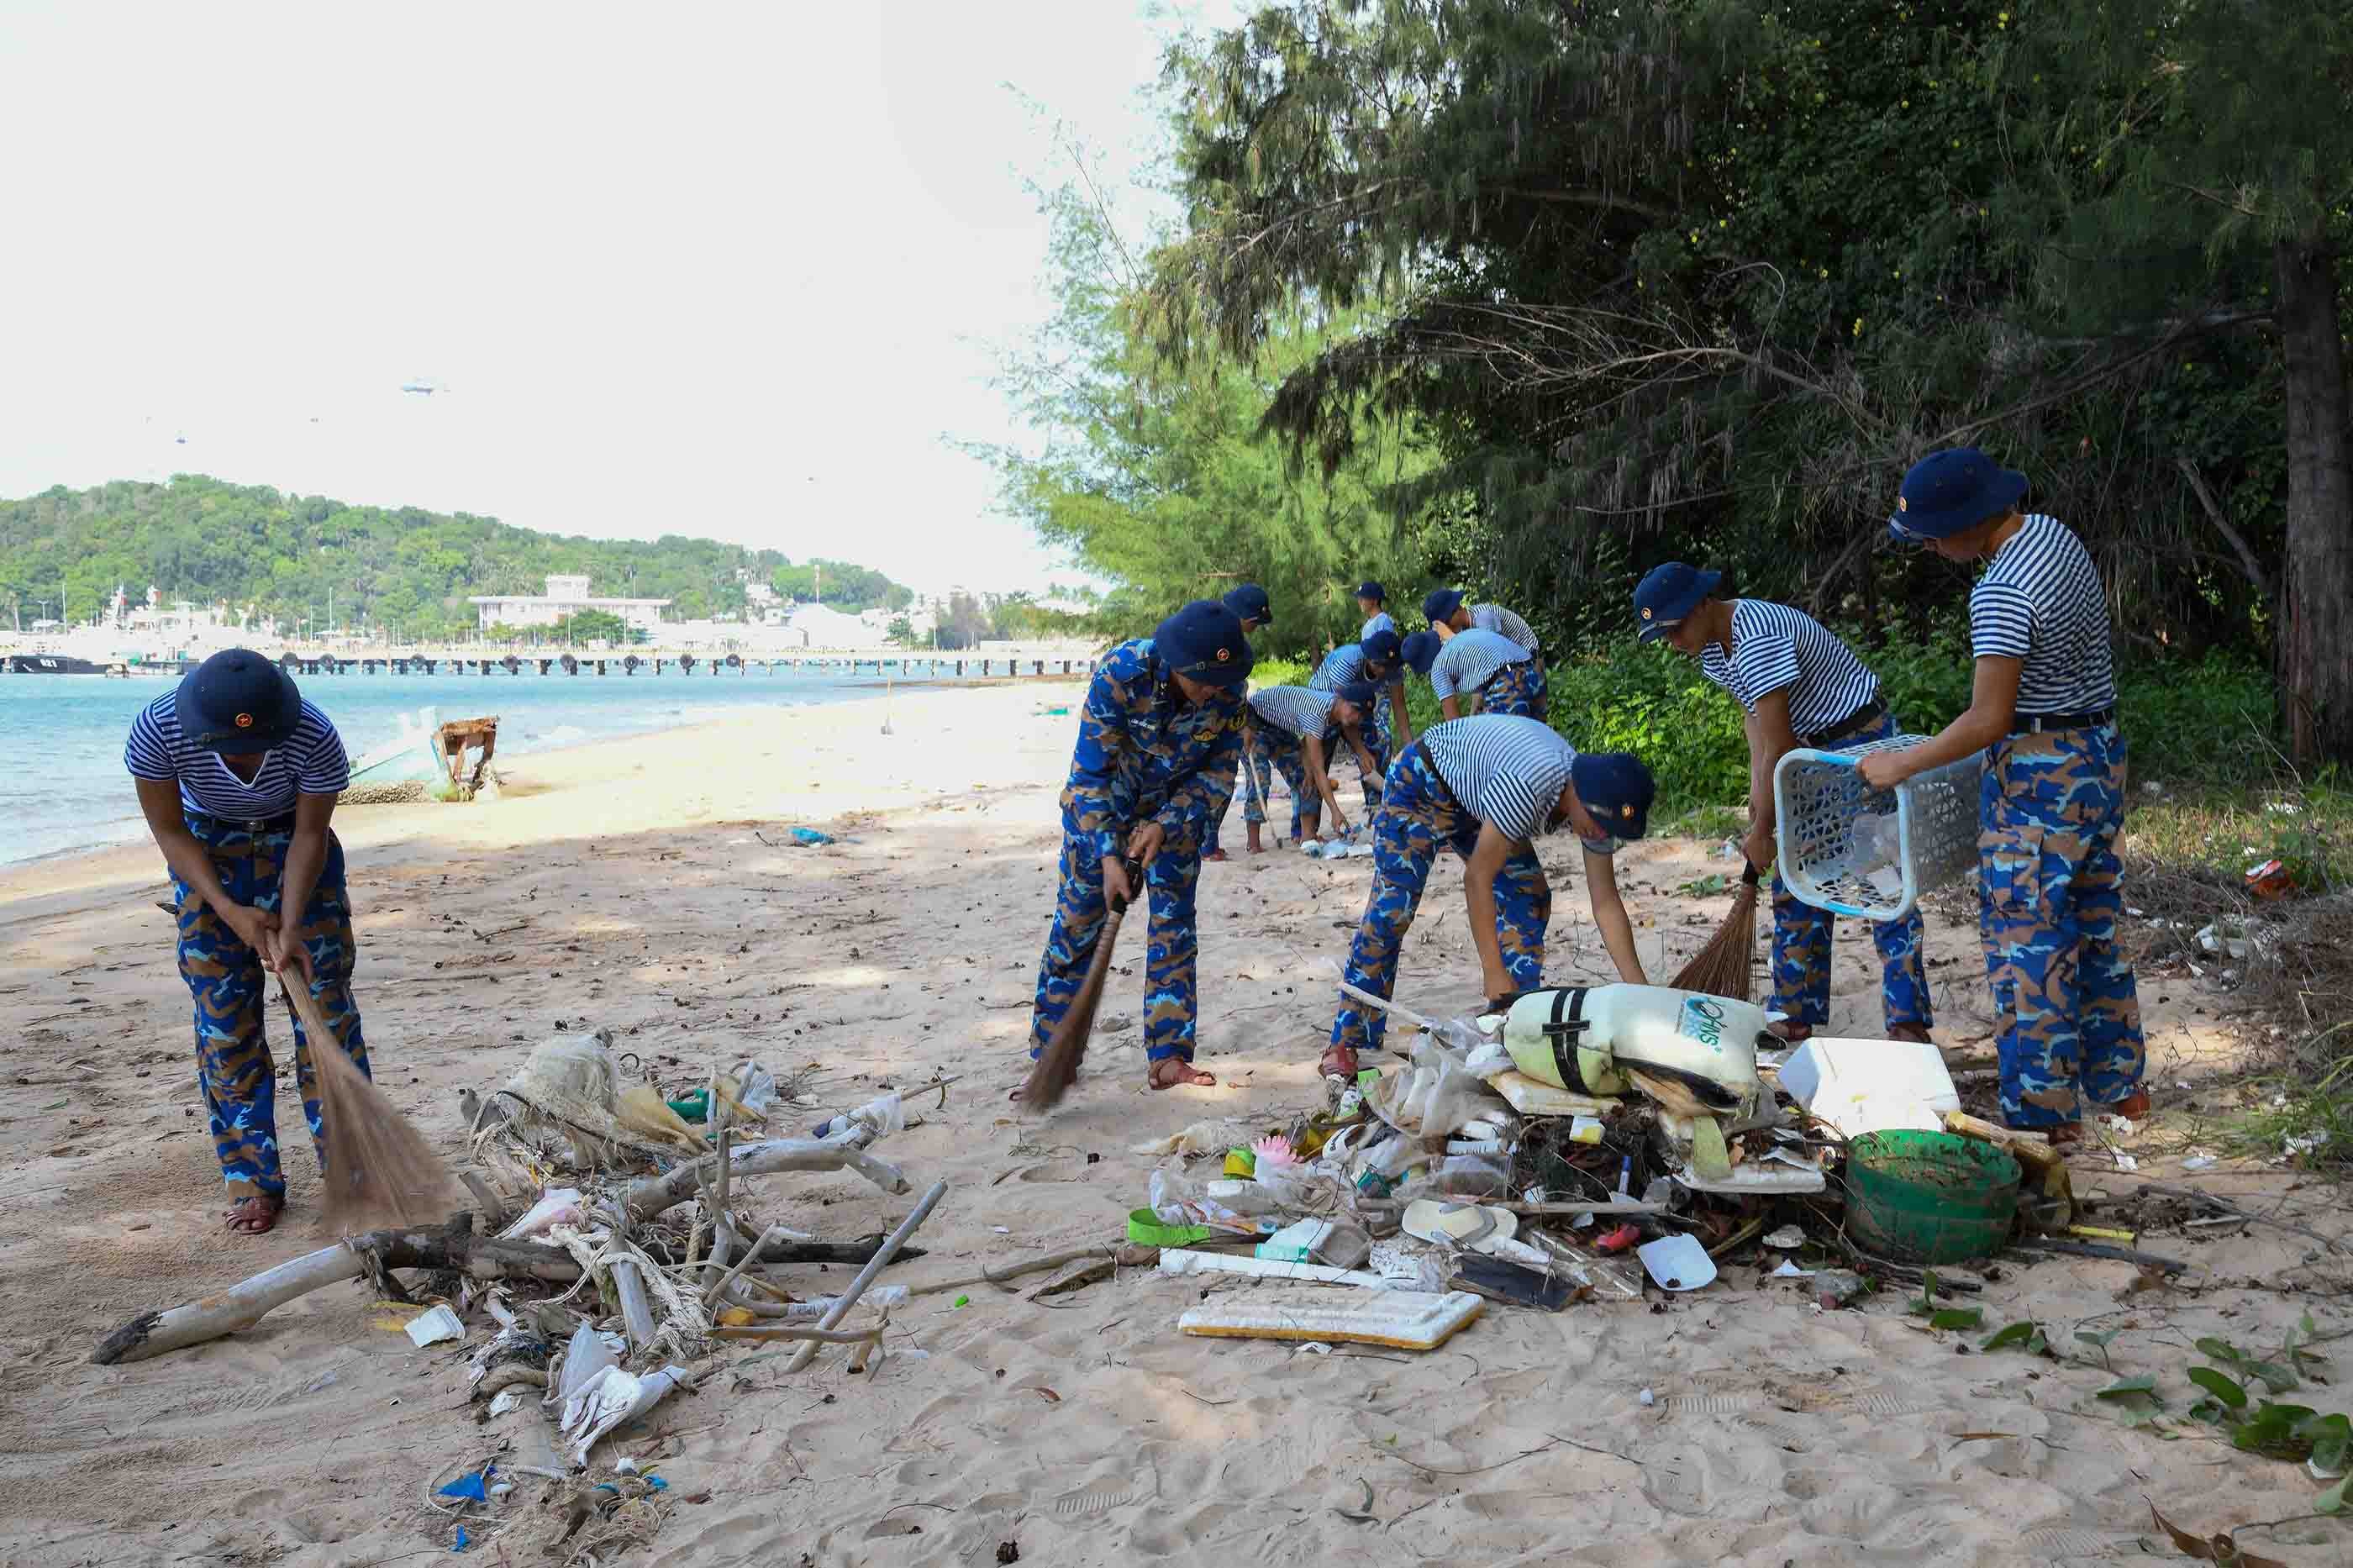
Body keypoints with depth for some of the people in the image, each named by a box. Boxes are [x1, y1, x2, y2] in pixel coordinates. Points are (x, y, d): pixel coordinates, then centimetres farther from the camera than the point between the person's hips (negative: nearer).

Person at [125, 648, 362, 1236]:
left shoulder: (314, 736, -32)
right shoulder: (157, 730, -30)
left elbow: (311, 834, -18)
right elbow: (170, 831, -16)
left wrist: (291, 926, -28)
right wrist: (230, 910, -25)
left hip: (295, 843, -1)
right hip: (207, 851, 1)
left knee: (327, 1004, -5)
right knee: (225, 1021, -1)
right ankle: (253, 1180, 9)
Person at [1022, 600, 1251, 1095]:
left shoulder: (1227, 692, -24)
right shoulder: (1120, 672, -33)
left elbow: (1217, 774, -12)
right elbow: (1092, 772, -27)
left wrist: (1164, 826, -25)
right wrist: (1108, 854, -33)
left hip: (1176, 810, 3)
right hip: (1101, 806, -2)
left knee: (1175, 924, 1)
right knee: (1076, 923, 0)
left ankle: (1167, 1057, 10)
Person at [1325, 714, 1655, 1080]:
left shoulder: (1598, 804, -18)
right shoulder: (1526, 787, -41)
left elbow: (1606, 903, -12)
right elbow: (1477, 879, -36)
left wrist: (1640, 991, -18)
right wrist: (1494, 975, -34)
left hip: (1478, 794, 7)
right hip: (1424, 782, -7)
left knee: (1531, 898, -5)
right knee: (1391, 908, -13)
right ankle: (1347, 1043, -8)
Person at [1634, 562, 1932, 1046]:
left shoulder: (1758, 638, -29)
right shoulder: (1712, 646, 0)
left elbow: (1777, 744, -26)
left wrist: (1762, 829, -19)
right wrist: (1758, 787, -6)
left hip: (1863, 741, -10)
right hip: (1812, 753, 10)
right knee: (1795, 887, 9)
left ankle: (1908, 1025, -9)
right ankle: (1796, 1018, 15)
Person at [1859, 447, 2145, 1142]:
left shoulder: (2001, 593, -25)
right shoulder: (2054, 533, 5)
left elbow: (1988, 721, -25)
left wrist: (1900, 765, -14)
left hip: (2038, 773, -10)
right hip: (2100, 752, 10)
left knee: (2029, 942, 1)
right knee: (2096, 927, 20)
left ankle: (2045, 1113, 10)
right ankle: (2120, 1084, 33)